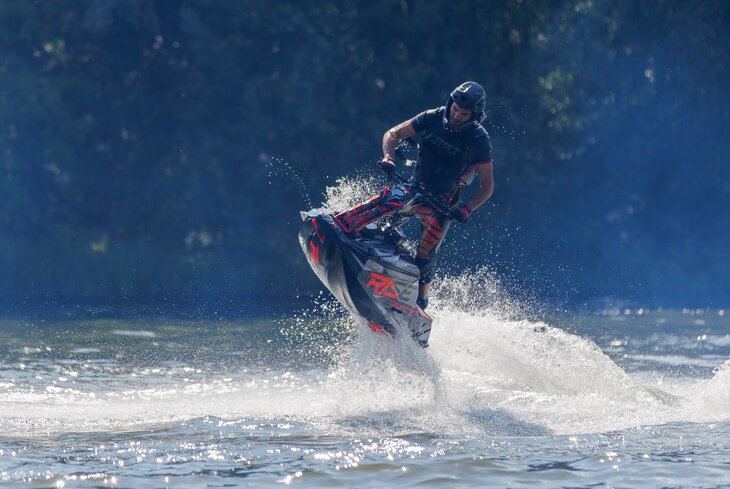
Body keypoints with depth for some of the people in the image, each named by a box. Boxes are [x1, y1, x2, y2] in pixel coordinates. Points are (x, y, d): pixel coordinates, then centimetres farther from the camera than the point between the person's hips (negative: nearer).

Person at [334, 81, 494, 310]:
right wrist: (389, 158, -21)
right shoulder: (433, 118, -6)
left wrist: (467, 209, -21)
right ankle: (337, 226, -43)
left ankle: (419, 301, -1)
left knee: (425, 256, -15)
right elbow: (392, 134, 0)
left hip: (442, 204, -2)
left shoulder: (478, 140, -12)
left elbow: (487, 186, -6)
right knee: (386, 201, -29)